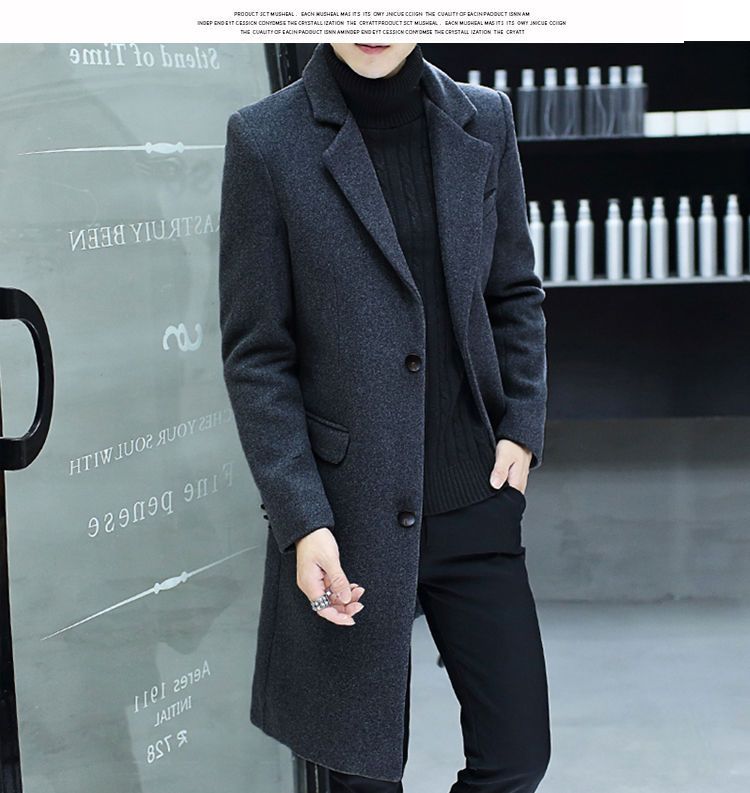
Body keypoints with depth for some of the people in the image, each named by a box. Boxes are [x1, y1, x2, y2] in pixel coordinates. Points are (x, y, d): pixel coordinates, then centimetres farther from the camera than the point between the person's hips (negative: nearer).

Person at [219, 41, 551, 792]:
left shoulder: (484, 121, 4)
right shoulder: (267, 140, -8)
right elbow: (255, 354, -7)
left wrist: (522, 426, 0)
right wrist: (300, 522, -13)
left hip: (473, 498, 4)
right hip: (348, 512, -3)